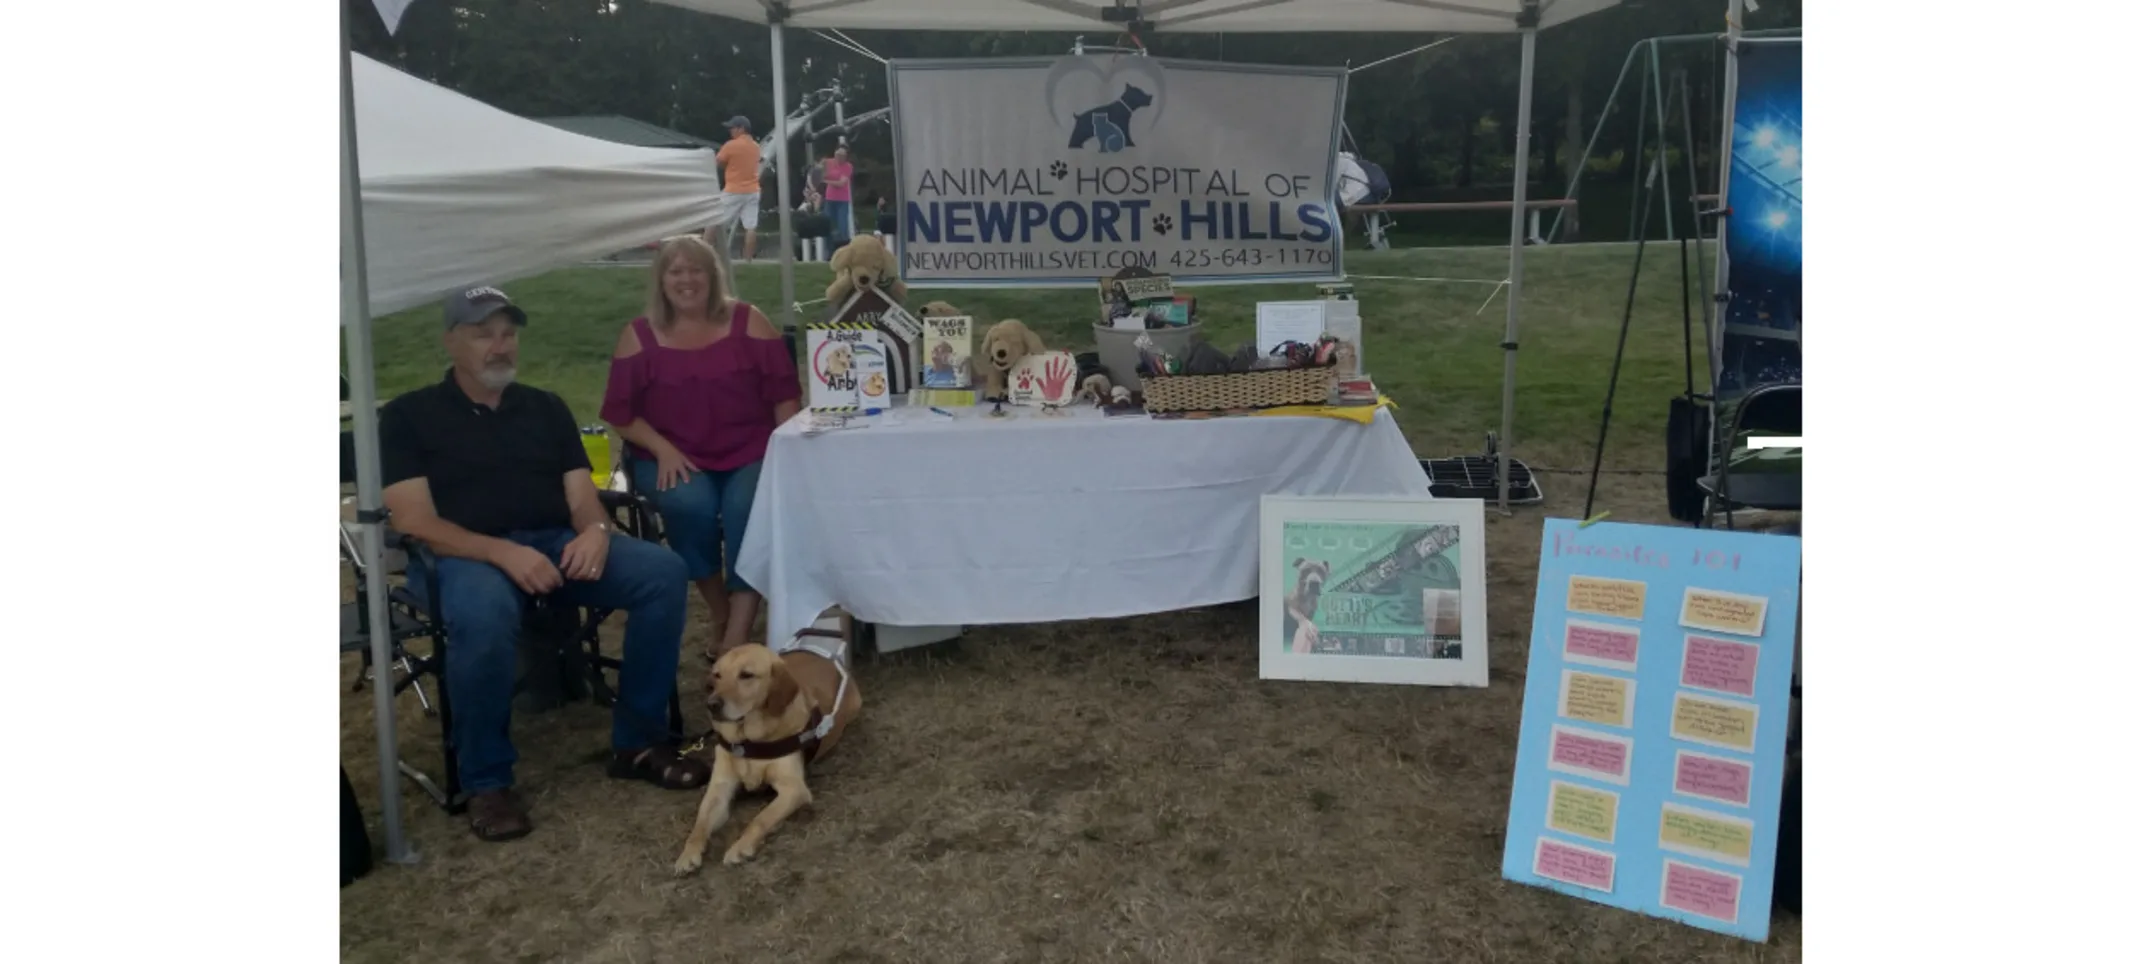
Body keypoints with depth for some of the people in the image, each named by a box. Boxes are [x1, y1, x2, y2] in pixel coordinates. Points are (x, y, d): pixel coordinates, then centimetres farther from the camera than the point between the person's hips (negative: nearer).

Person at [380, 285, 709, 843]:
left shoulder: (546, 409, 18)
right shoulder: (409, 416, 5)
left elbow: (581, 496, 10)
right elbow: (415, 522, -7)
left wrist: (595, 530, -16)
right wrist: (503, 552, -23)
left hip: (558, 545, 4)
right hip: (464, 555, -4)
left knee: (663, 570, -22)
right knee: (483, 615, -40)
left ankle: (637, 741, -9)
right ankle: (486, 783, -19)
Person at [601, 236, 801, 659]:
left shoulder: (747, 321, 5)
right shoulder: (639, 335, 5)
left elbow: (784, 391, 4)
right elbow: (620, 412, 5)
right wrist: (663, 450, -10)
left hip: (750, 452, 0)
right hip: (672, 458, 0)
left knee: (747, 506, -31)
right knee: (691, 504, -31)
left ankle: (738, 633, -26)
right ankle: (720, 614, -8)